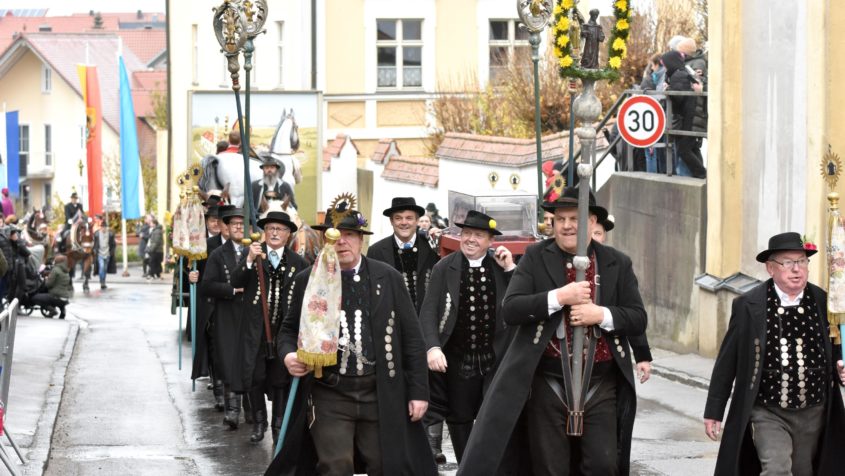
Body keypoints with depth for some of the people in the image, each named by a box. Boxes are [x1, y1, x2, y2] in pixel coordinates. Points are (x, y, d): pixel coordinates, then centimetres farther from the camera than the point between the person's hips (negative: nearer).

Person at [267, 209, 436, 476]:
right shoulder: (307, 281, 4)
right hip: (329, 396, 0)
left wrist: (418, 391, 1)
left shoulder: (388, 278, 3)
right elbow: (289, 329, 16)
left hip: (380, 395, 1)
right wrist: (288, 354, -7)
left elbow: (411, 337, 4)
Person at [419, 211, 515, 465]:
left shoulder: (502, 267, -1)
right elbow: (429, 312, -8)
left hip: (496, 358, 0)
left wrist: (511, 269, -15)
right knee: (459, 418, 11)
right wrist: (433, 347, -22)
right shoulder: (444, 268, -3)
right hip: (457, 359, 0)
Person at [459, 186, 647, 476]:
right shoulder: (536, 258, 1)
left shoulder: (618, 264, 6)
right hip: (548, 384, -1)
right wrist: (559, 297, -20)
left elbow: (638, 320, 4)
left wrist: (601, 314, -15)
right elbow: (510, 310, -9)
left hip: (601, 386, 1)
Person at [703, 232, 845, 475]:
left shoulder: (824, 302, 0)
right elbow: (727, 362, -1)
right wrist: (714, 412, 1)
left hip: (812, 415, 3)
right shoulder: (748, 306, -6)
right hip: (768, 414, -3)